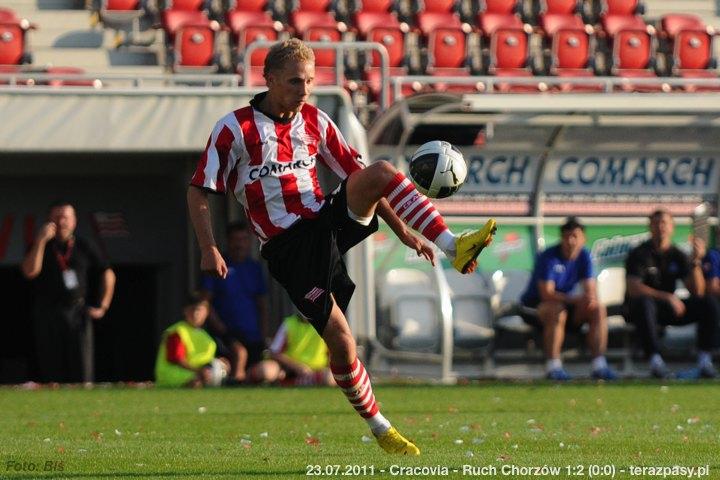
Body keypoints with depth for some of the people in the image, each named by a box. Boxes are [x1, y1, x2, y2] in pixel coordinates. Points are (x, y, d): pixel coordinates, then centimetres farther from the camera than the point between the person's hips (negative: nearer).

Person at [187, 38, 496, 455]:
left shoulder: (315, 121, 9)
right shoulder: (235, 129, -5)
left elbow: (359, 175, 14)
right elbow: (199, 191, -3)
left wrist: (403, 230, 8)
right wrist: (210, 251, -15)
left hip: (328, 220, 4)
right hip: (288, 246, -4)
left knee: (381, 172, -23)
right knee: (339, 338, -12)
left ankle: (453, 248, -30)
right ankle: (380, 428, 5)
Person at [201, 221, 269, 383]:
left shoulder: (255, 268, 14)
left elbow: (262, 304, 19)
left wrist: (263, 333, 9)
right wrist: (217, 324, -12)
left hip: (252, 333, 5)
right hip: (226, 332, -5)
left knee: (257, 376, -2)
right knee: (240, 351, -36)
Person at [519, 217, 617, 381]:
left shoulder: (583, 256, -2)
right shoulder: (549, 257, -19)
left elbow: (590, 289, -7)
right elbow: (546, 294, -27)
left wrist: (591, 298, -33)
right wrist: (576, 299, -38)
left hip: (565, 304, 6)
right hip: (534, 306, -6)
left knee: (598, 310, -14)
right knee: (558, 312, -37)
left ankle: (599, 365, -17)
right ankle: (553, 367, -36)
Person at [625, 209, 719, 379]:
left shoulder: (677, 256, 7)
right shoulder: (639, 254, -6)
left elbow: (697, 291, -1)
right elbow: (633, 289, -21)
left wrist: (696, 261, -15)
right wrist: (667, 297, -27)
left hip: (668, 308, 5)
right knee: (645, 303, -40)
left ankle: (704, 361, -22)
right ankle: (655, 361, -46)